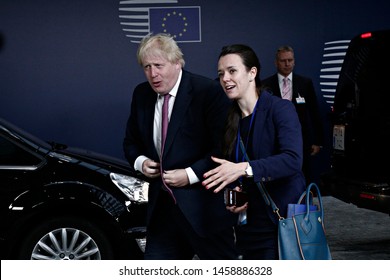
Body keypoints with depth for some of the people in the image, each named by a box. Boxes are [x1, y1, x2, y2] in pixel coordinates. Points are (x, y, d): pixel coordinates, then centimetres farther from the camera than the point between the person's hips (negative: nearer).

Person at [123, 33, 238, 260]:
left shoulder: (208, 91, -12)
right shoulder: (141, 95, 8)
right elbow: (131, 141, 20)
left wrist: (190, 174, -20)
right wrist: (140, 161, -1)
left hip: (205, 206, -5)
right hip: (162, 206, 6)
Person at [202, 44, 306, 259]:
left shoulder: (281, 109, -9)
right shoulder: (231, 119, 10)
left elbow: (292, 159, -23)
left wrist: (244, 168, -31)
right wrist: (233, 193, -3)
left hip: (283, 220, -6)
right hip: (248, 223, 6)